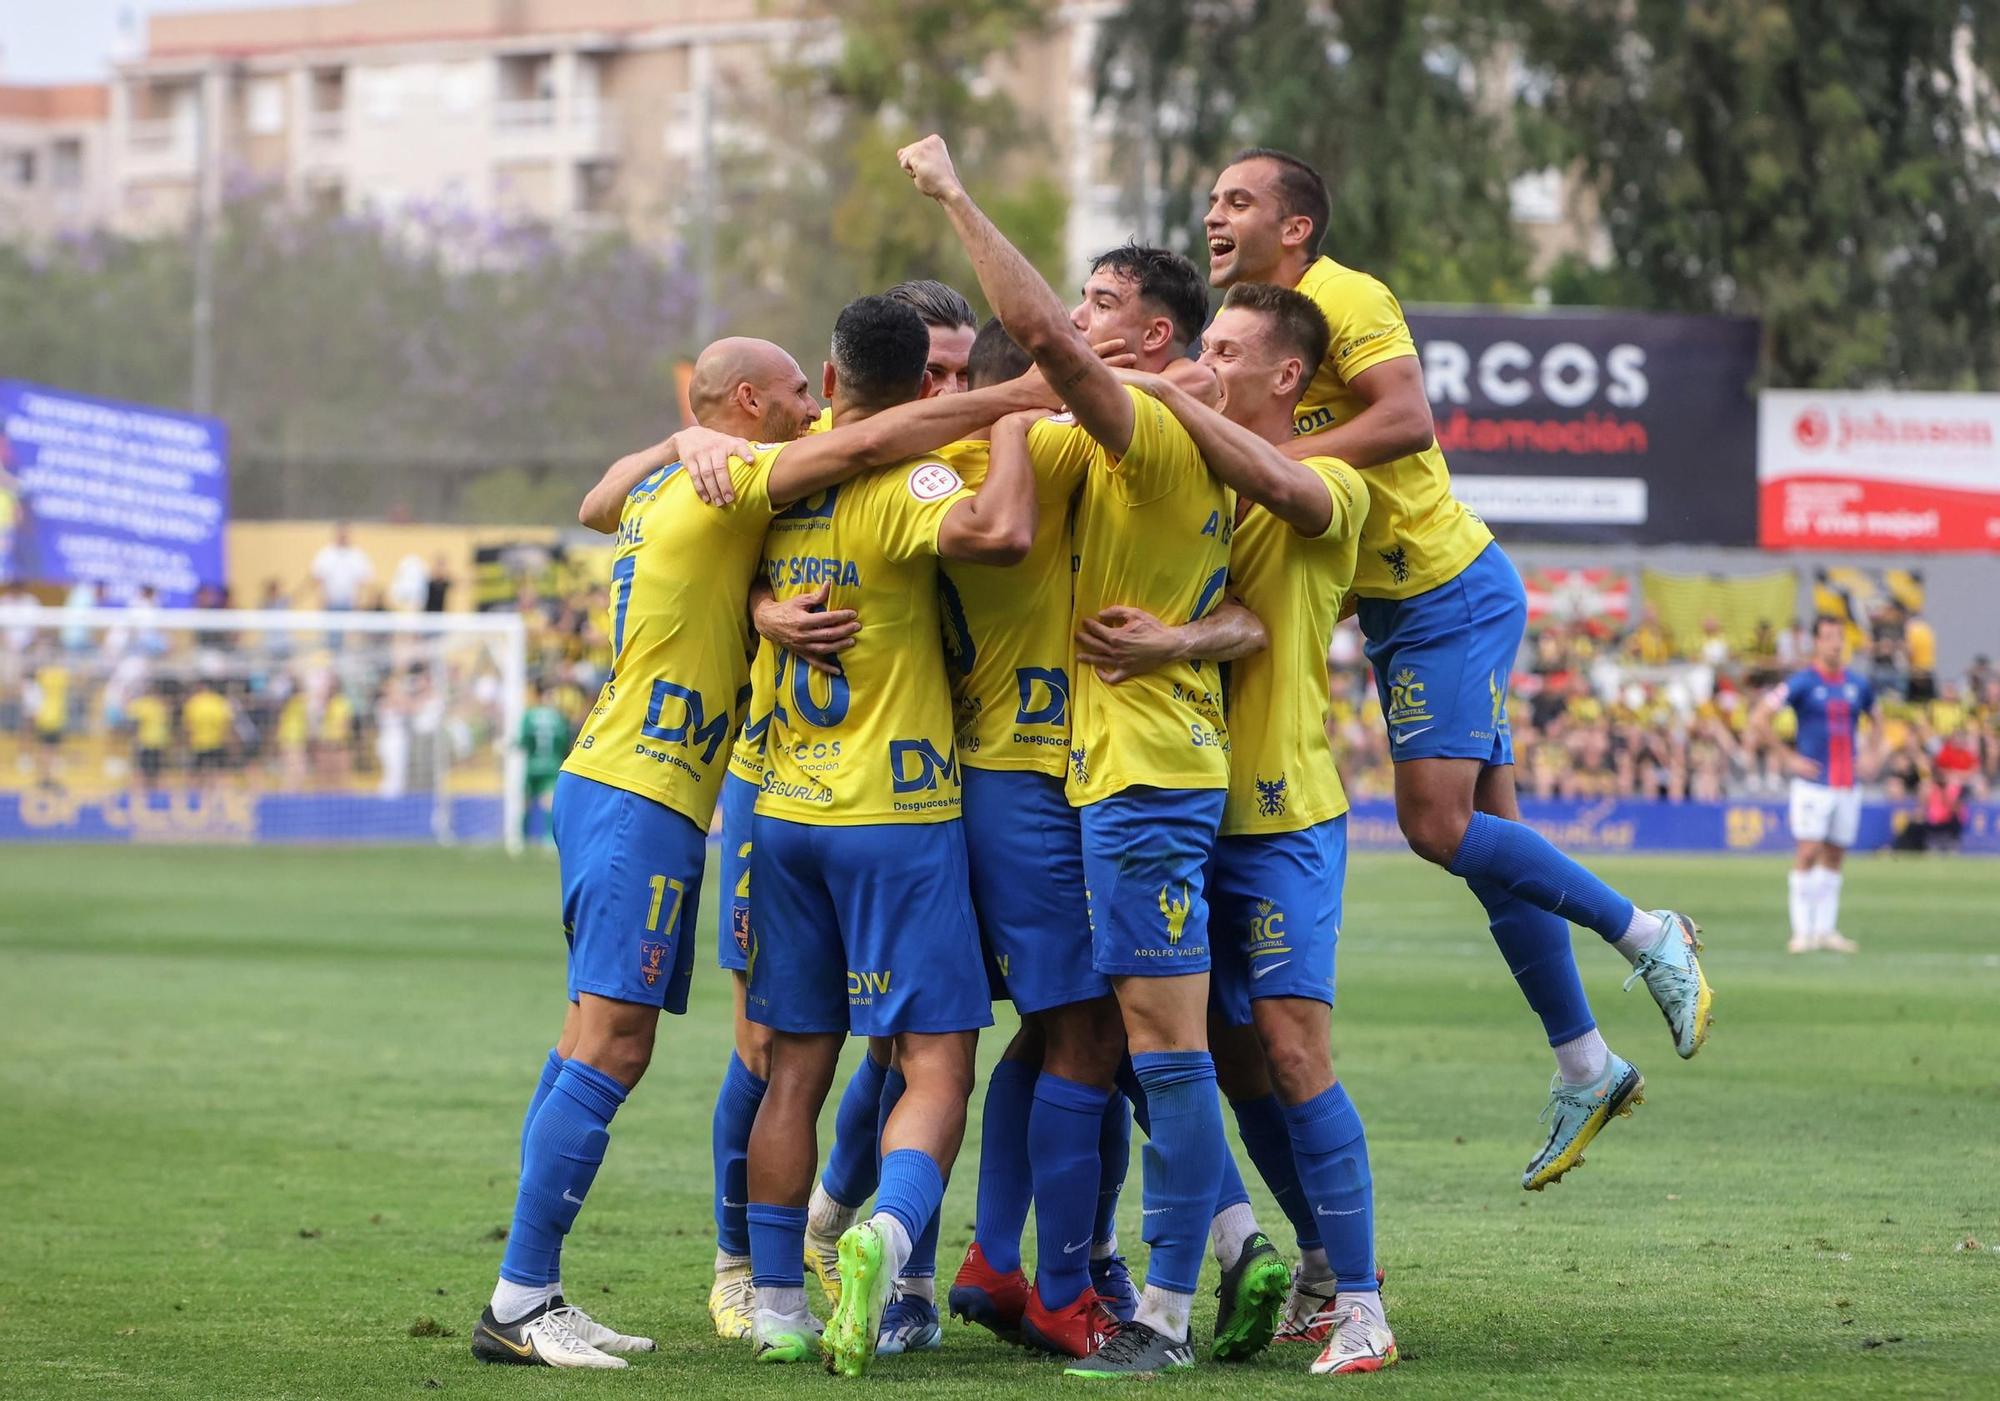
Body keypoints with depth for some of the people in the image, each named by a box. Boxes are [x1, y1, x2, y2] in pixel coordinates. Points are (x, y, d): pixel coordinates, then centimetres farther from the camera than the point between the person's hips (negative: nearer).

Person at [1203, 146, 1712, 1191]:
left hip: (1447, 593, -9)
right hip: (1396, 601, 9)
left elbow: (1406, 420, -29)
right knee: (1488, 837, 8)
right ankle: (1583, 1069, 13)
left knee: (1437, 823, -15)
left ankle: (1646, 935, 1)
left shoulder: (1343, 300, -16)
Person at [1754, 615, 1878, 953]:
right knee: (1808, 853, -10)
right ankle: (1802, 931, -6)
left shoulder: (1858, 684, 9)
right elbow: (1761, 717, -8)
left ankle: (1826, 929, 13)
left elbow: (1875, 719, 27)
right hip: (1813, 783, -5)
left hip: (1849, 783, 5)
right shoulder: (1802, 683, -6)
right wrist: (1790, 759, -10)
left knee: (1835, 858, 7)